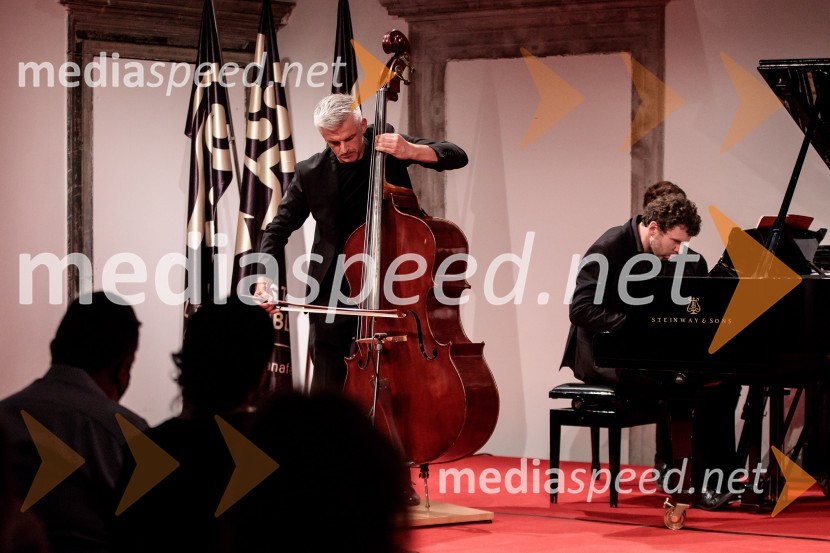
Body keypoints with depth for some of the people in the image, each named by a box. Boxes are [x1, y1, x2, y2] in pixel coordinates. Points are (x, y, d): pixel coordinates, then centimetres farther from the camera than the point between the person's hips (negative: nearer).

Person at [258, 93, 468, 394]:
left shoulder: (385, 142, -5)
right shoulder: (310, 173, -5)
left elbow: (457, 157, -8)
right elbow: (279, 227, 4)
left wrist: (411, 151, -27)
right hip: (333, 291, 1)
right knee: (328, 381, -1)